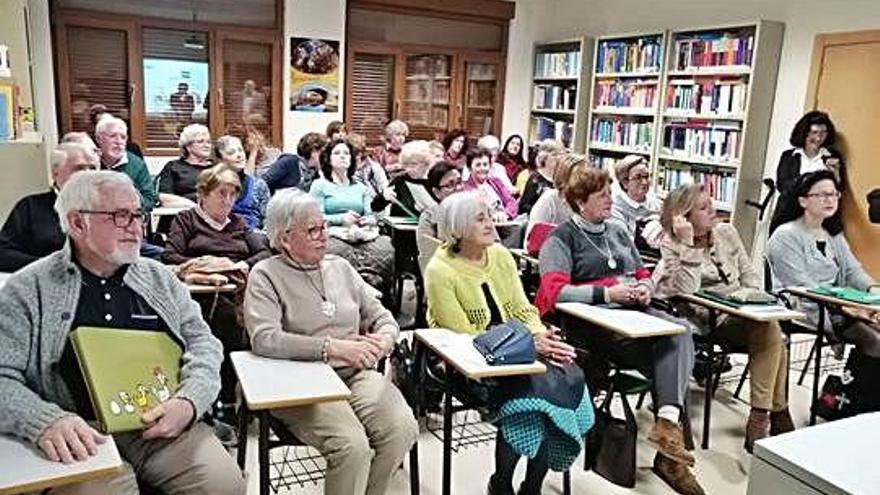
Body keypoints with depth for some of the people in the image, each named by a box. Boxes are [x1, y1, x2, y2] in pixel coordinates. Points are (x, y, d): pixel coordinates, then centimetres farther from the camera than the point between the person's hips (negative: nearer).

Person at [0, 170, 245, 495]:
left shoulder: (159, 278, 13)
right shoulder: (28, 289, 3)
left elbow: (203, 342, 11)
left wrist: (189, 402, -8)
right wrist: (45, 420, -23)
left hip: (166, 425, 3)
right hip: (84, 437, -2)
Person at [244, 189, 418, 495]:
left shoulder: (340, 267, 16)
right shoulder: (265, 275, -1)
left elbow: (381, 316, 17)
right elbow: (264, 339, -17)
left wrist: (383, 340, -8)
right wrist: (333, 347, -22)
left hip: (357, 375, 5)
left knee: (403, 428, -19)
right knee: (353, 445, -28)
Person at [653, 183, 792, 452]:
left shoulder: (726, 233, 12)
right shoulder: (672, 245, -5)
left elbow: (749, 273, 19)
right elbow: (687, 291, -19)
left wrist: (750, 296, -1)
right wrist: (688, 243, -22)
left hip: (741, 314, 5)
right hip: (707, 322, -5)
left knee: (770, 329, -26)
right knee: (770, 330, -27)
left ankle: (760, 418, -17)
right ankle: (778, 413, -16)